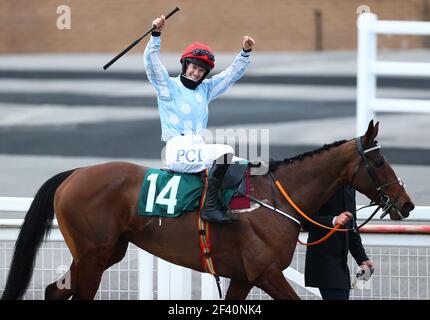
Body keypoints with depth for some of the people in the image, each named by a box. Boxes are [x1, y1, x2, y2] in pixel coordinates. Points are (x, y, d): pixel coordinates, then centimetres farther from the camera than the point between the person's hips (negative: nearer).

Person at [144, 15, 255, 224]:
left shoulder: (205, 89, 23)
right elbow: (151, 62, -9)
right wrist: (156, 35, -20)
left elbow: (232, 74, 24)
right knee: (225, 151, -28)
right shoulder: (168, 87, 5)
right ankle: (210, 205, -34)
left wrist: (245, 52, 12)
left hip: (198, 149, 8)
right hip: (178, 151, -8)